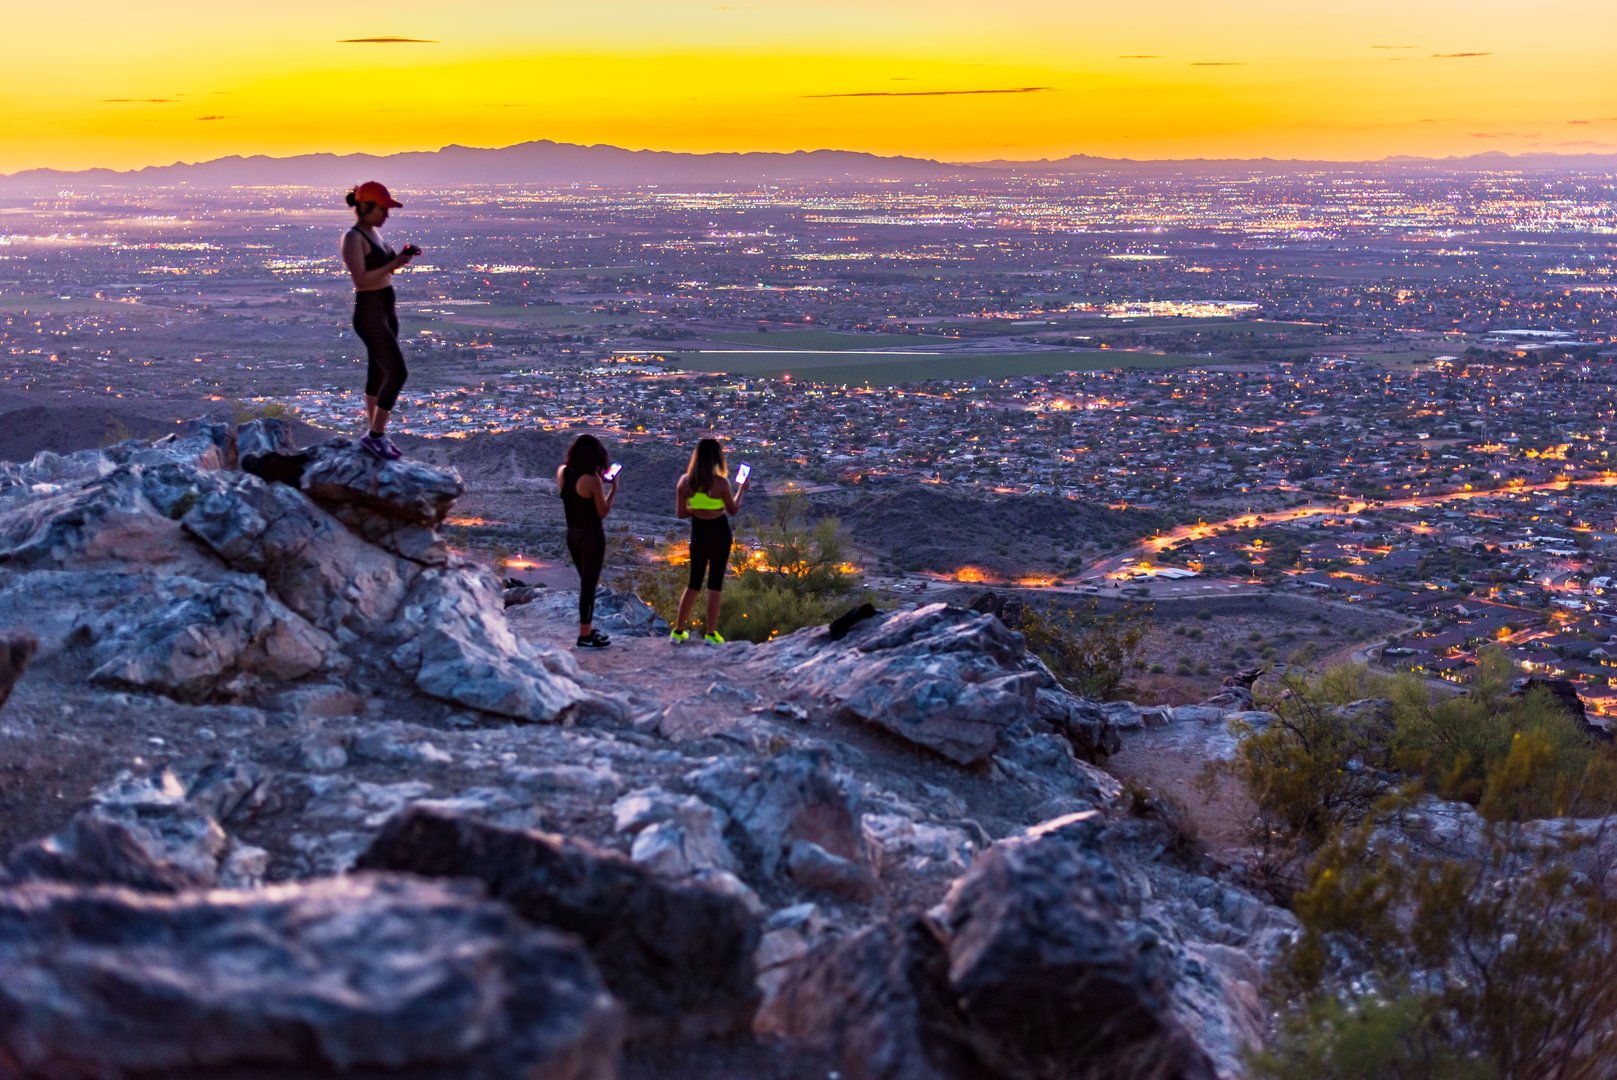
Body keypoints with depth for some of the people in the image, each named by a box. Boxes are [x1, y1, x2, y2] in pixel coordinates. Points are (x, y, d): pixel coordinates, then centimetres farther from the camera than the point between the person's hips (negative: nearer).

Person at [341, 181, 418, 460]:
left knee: (379, 373, 13)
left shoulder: (372, 233, 11)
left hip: (387, 311, 9)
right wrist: (394, 263, -23)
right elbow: (361, 280, -25)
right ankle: (374, 435, -2)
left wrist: (402, 256, 4)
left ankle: (376, 435, 21)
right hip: (370, 315, -9)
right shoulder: (353, 238, -16)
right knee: (398, 373, -12)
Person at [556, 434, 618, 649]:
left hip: (572, 534, 7)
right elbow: (603, 512, -12)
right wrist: (613, 489, 0)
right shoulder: (592, 480, -21)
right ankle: (584, 636, 10)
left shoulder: (562, 472, -2)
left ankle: (588, 628, 32)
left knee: (586, 582, 22)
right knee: (589, 585, 4)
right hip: (592, 536, -7)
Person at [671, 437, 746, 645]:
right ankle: (711, 633, 7)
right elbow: (733, 510, -4)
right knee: (715, 582, 6)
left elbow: (681, 512, -2)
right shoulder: (721, 482, -18)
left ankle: (678, 631, 15)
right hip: (719, 532, -4)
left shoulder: (685, 481, -8)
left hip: (698, 532, 4)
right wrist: (740, 489, 10)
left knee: (694, 581, 16)